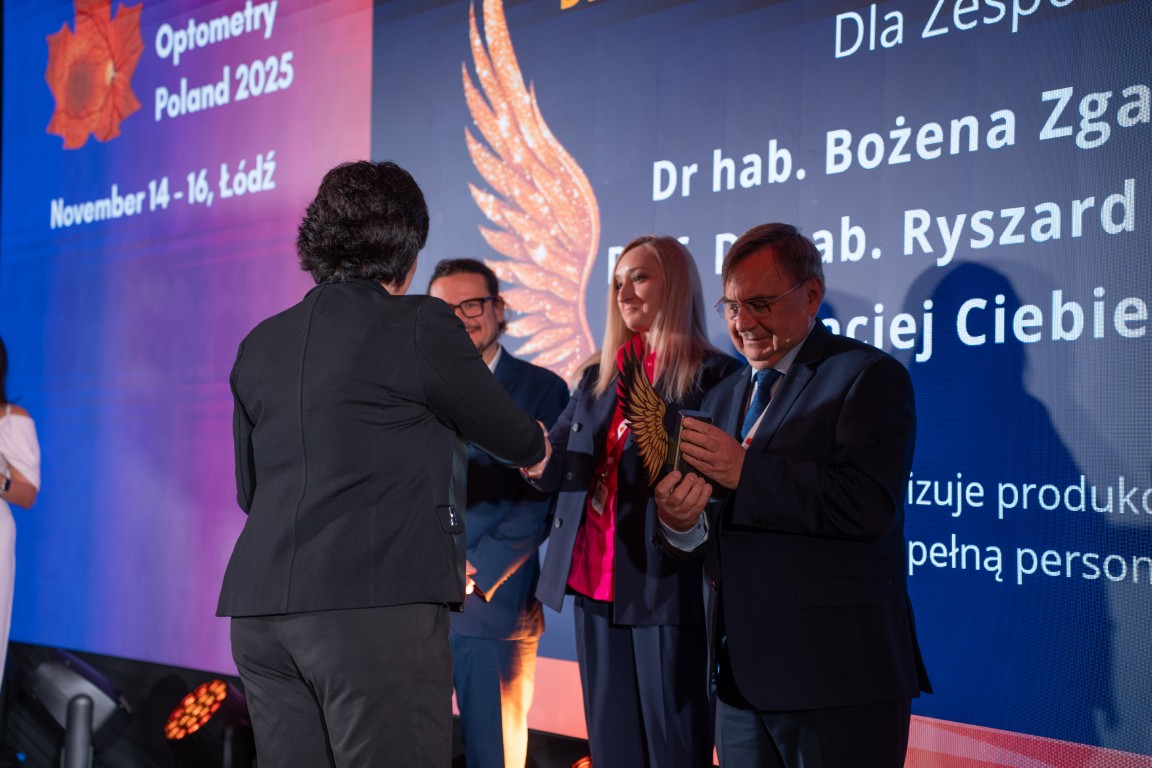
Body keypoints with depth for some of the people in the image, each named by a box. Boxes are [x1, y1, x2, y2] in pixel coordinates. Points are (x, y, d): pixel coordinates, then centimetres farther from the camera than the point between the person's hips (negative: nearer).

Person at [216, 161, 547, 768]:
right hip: (376, 606, -6)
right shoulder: (422, 326, -2)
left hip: (259, 613, 6)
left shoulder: (260, 345, 14)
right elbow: (513, 439, 11)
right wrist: (536, 444, 35)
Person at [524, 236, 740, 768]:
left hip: (666, 587, -6)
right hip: (593, 585, 6)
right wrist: (538, 457, -13)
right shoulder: (598, 378, 16)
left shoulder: (714, 376, -4)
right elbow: (553, 461, 9)